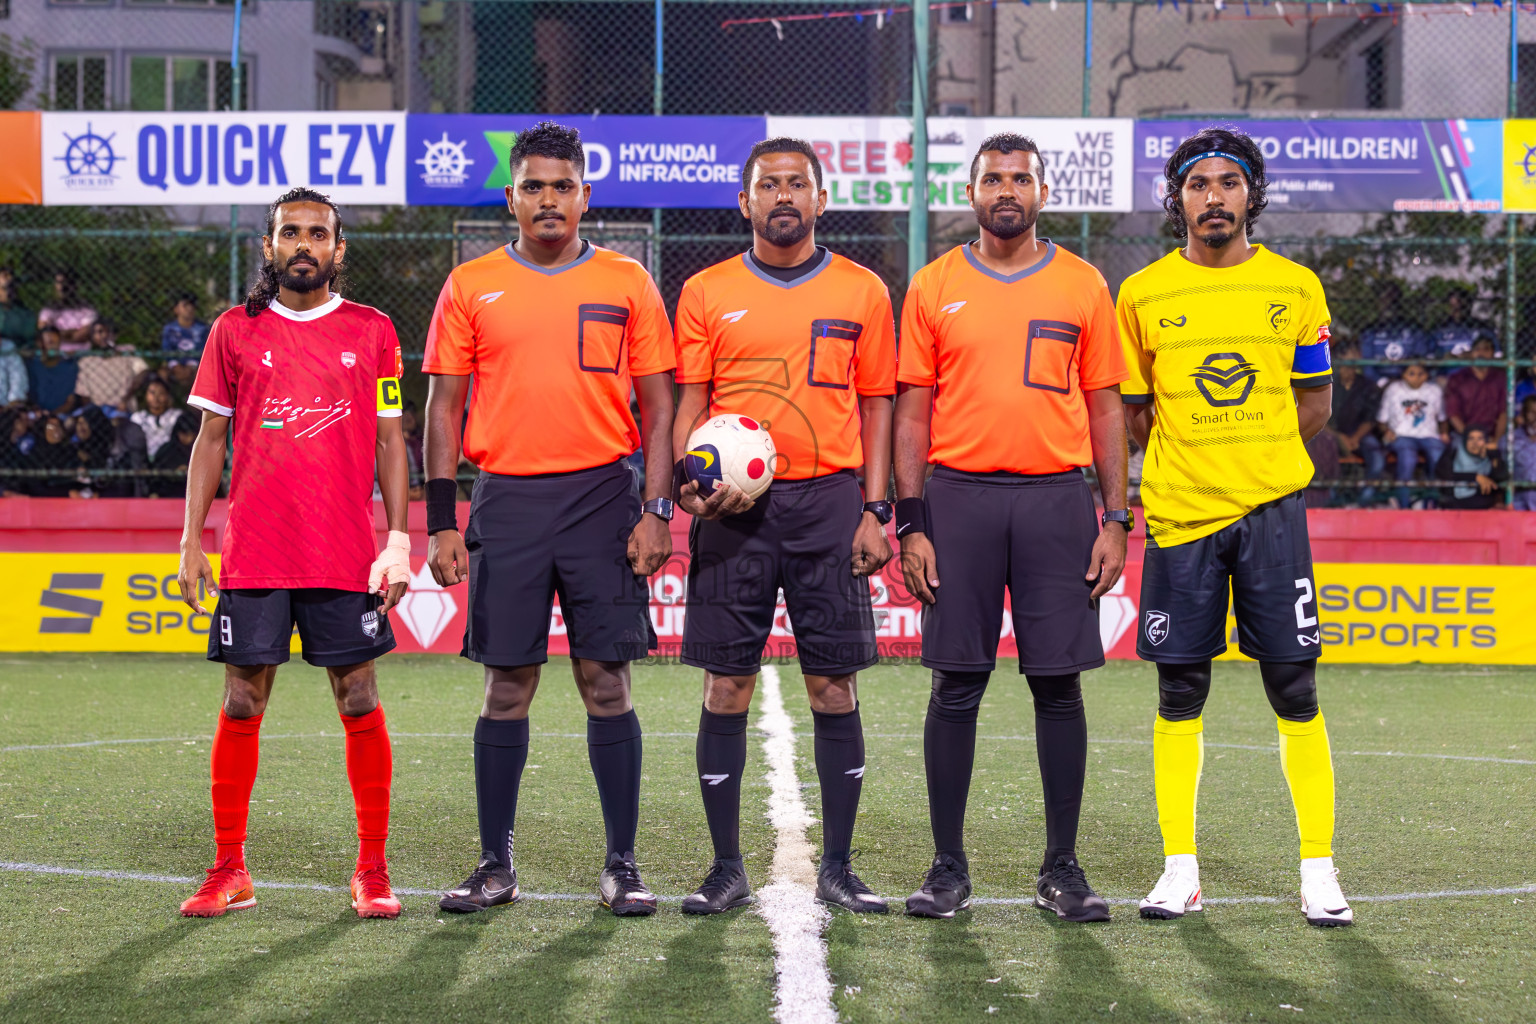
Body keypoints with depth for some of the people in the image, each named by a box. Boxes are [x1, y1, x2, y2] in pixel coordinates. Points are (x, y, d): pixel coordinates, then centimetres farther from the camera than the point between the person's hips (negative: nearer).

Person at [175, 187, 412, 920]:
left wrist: (399, 539, 0)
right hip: (253, 555, 1)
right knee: (241, 703, 1)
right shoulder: (235, 332, 7)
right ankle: (229, 871, 10)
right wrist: (191, 542, 3)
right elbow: (211, 437, 10)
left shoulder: (371, 332, 6)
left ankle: (372, 871, 9)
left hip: (346, 557, 0)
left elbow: (389, 439, 7)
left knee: (359, 702, 0)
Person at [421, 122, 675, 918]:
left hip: (602, 497, -1)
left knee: (607, 682, 0)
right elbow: (444, 407, 7)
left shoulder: (626, 283, 5)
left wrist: (656, 510, -4)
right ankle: (496, 865, 13)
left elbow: (658, 405, 5)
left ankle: (621, 865, 8)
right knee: (506, 687, 4)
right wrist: (442, 523, 0)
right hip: (507, 501, 1)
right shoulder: (471, 286, 6)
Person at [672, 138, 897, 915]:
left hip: (829, 501, 0)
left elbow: (877, 406, 9)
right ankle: (726, 868, 9)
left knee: (834, 685, 1)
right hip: (734, 508, 0)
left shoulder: (861, 292, 7)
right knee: (726, 687, 0)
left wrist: (874, 510, 1)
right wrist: (692, 484, -10)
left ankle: (838, 868, 10)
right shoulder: (707, 293, 7)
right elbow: (689, 404, 8)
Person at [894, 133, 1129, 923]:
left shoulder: (1082, 287, 7)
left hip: (1055, 499, 0)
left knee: (1058, 685, 2)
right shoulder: (934, 287, 7)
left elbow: (1105, 407, 8)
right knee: (956, 686, 1)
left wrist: (1114, 520, 1)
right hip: (959, 497, 0)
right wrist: (910, 524, -1)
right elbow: (912, 410, 6)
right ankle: (948, 867, 9)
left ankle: (1061, 867, 11)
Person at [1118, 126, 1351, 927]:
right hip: (1178, 511, 0)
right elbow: (1131, 412, 11)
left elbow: (1314, 402, 14)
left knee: (1294, 689, -2)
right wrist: (1191, 467, 6)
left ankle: (1318, 870, 4)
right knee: (1179, 694, 3)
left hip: (1271, 509, 0)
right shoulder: (1143, 294, 4)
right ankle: (1180, 869, 11)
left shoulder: (1295, 287, 5)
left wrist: (1257, 463, 8)